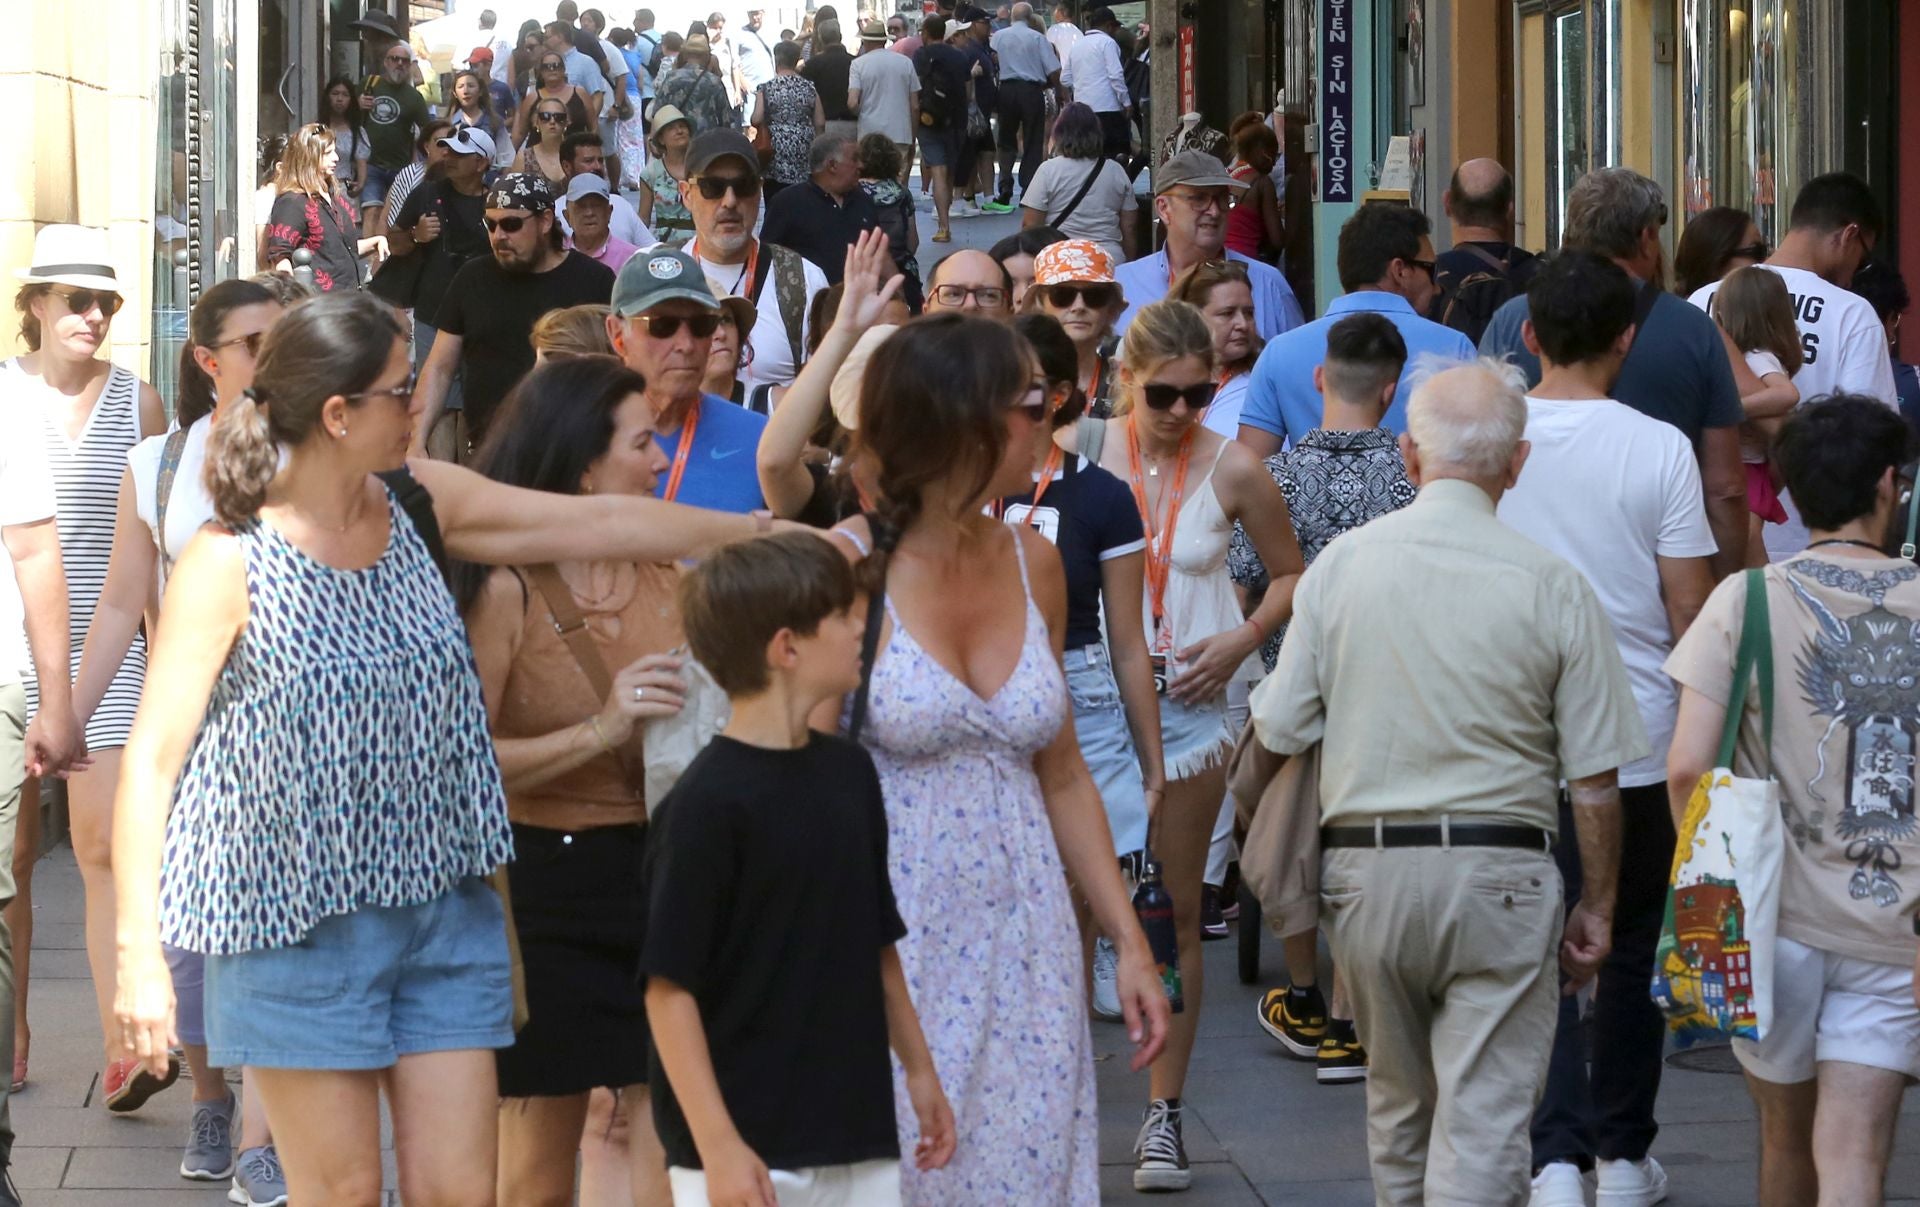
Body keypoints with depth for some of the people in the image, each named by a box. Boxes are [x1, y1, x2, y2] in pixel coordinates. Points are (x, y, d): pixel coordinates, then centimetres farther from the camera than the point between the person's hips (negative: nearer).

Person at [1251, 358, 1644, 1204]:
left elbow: (1278, 734, 2)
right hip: (1498, 877, -3)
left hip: (1364, 870, 3)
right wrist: (1598, 905, 8)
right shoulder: (1552, 587, -6)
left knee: (1398, 1104, 20)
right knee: (1483, 1124, -3)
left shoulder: (1340, 565, -1)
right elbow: (1593, 779, -4)